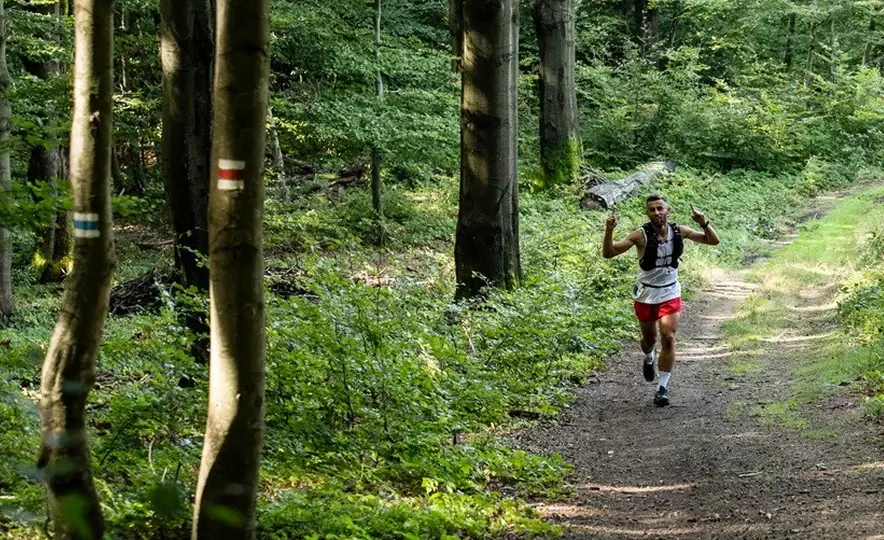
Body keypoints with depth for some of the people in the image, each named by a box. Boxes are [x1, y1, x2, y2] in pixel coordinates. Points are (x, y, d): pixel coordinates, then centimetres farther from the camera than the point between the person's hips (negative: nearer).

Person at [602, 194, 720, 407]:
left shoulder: (679, 231, -9)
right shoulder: (641, 235, -19)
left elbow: (713, 241, -3)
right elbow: (608, 253, -23)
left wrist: (704, 223, -23)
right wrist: (609, 230, -41)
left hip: (670, 293, 1)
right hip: (646, 295, -1)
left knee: (668, 338, -11)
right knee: (649, 339, 15)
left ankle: (663, 388, -3)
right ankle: (649, 358, 53)